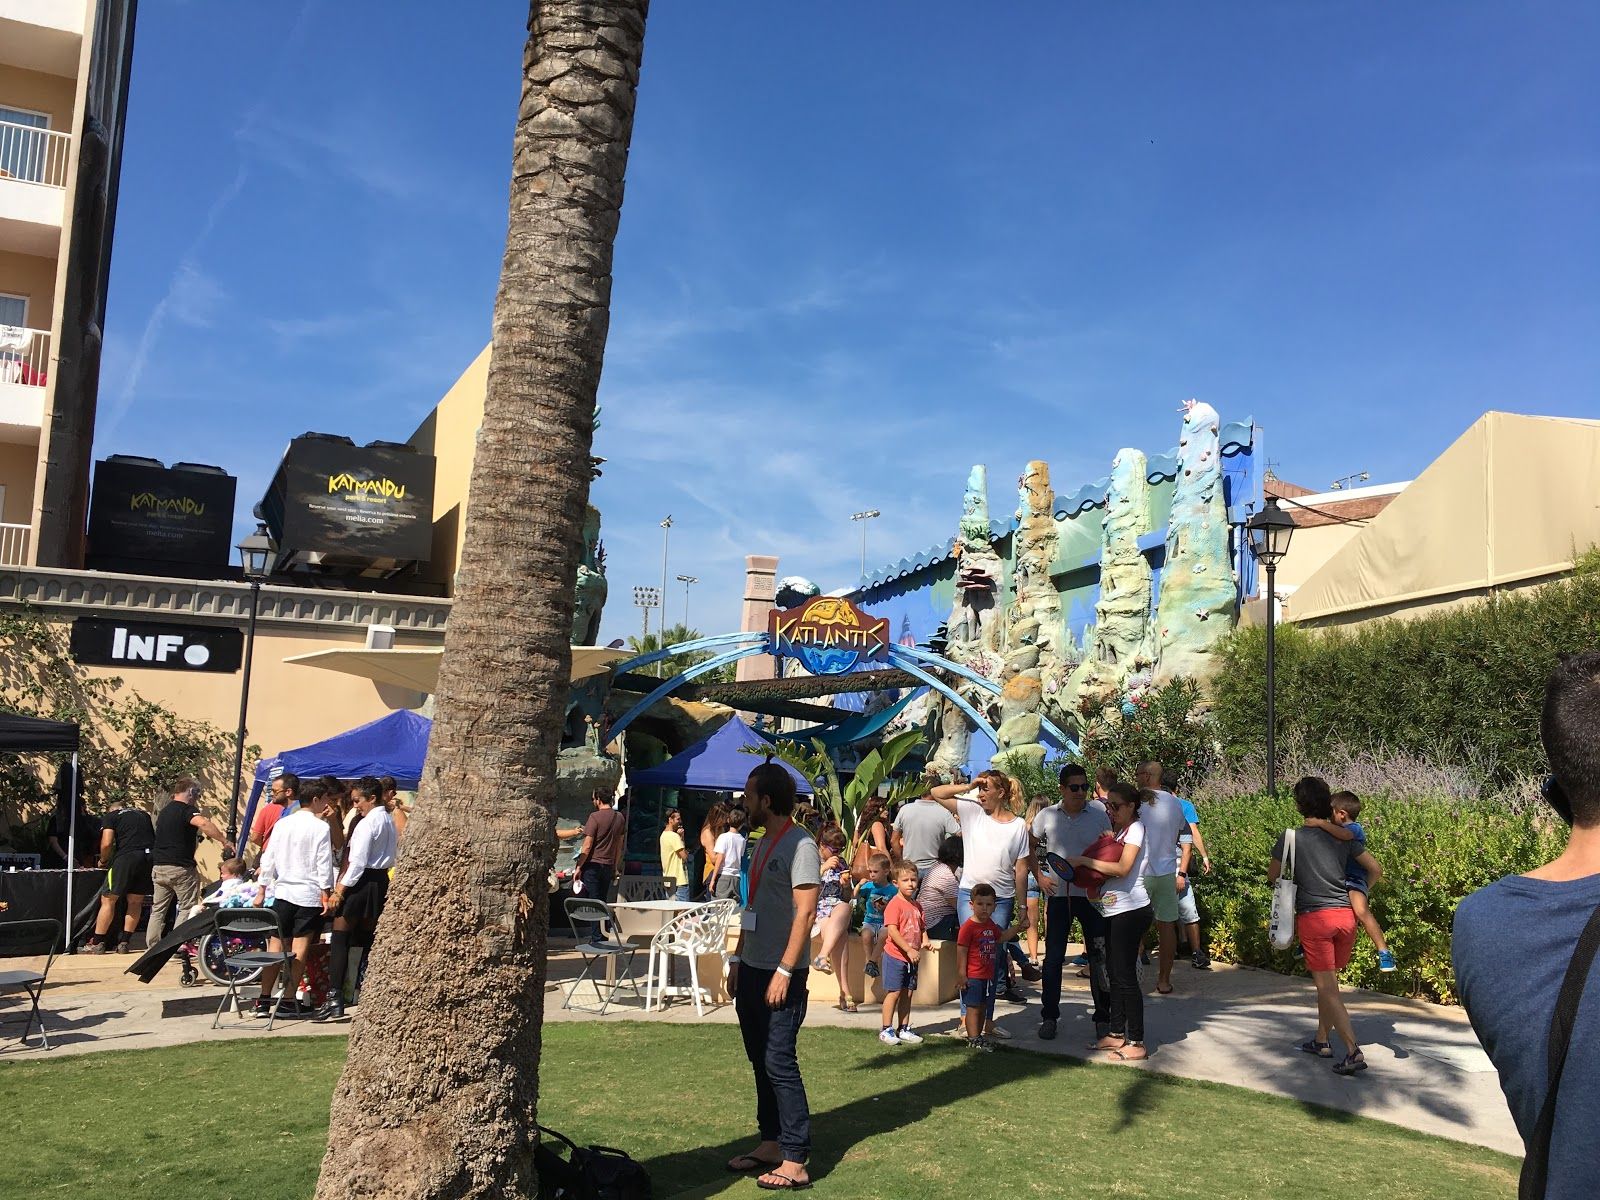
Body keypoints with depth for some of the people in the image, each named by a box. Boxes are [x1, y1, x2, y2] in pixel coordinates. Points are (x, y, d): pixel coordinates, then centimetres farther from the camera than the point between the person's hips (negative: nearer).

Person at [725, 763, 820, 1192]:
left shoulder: (800, 845, -15)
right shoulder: (764, 843, 13)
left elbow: (805, 913, -19)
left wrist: (784, 971, -21)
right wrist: (738, 957, 17)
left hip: (780, 975, -9)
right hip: (752, 970, 9)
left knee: (779, 1063, -7)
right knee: (761, 1061, 14)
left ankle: (795, 1163, -2)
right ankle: (771, 1144, 24)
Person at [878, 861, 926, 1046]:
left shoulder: (916, 905, 11)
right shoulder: (894, 904, -13)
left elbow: (921, 928, 20)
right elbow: (892, 931, -21)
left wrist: (924, 941, -2)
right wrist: (909, 949, -24)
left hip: (911, 958, 7)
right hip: (895, 956, -7)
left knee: (907, 993, 12)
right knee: (894, 992, -3)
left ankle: (903, 1029, 21)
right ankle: (886, 1030, 5)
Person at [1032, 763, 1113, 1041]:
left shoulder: (1098, 814, -1)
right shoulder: (1047, 816, 1)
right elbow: (1030, 849, 12)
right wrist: (1040, 877, 1)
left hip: (1092, 893, 0)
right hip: (1058, 893, 0)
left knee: (1099, 956, 4)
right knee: (1053, 956, 5)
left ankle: (1103, 1017, 16)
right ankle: (1049, 1016, 16)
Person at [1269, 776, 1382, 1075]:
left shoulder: (1290, 837, -7)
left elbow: (1272, 876, 3)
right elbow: (1375, 869, 5)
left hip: (1314, 917, -5)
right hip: (1345, 915, 5)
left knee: (1327, 988, -2)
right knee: (1328, 982, 19)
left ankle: (1354, 1051, -9)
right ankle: (1322, 1040, 29)